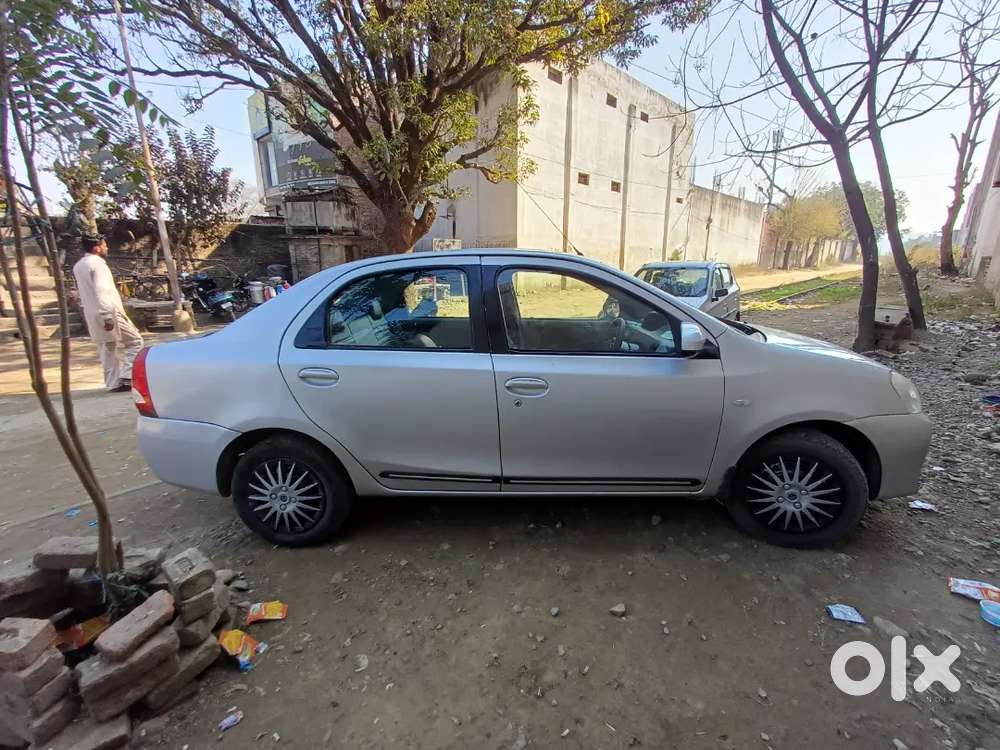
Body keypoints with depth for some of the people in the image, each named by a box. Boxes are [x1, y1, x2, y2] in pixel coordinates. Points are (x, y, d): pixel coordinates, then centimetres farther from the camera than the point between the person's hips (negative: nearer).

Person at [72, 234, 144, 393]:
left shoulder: (78, 266, 16)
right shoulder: (97, 263, -13)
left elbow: (83, 291, 21)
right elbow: (101, 292, -22)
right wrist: (108, 317, -25)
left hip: (92, 315, 9)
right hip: (110, 314, -9)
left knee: (107, 350, 12)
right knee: (135, 341, -2)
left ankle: (113, 383, 14)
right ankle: (126, 377, -8)